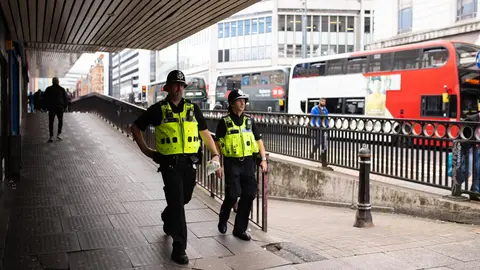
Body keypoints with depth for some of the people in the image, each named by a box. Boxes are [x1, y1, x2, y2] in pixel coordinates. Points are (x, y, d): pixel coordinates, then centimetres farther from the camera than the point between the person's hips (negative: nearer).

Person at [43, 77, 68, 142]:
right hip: (60, 108, 0)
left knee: (51, 122, 3)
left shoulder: (48, 89, 3)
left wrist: (46, 107, 11)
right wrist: (64, 107, 10)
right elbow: (65, 99, 4)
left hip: (51, 108, 0)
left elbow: (45, 98, 4)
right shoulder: (62, 89, 3)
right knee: (60, 121, 13)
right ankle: (59, 134, 3)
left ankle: (51, 136, -2)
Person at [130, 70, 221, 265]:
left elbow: (205, 133, 11)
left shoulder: (193, 108, 6)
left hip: (190, 162, 4)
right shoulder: (158, 109, -2)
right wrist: (146, 150, 3)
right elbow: (136, 127, 8)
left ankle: (167, 217, 52)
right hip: (169, 163, -4)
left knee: (184, 199, 20)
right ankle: (179, 248, 2)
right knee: (177, 203, -7)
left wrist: (215, 154, 1)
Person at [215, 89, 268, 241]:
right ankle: (223, 219, 22)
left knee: (249, 195, 1)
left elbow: (259, 140, 15)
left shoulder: (249, 121, 11)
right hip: (232, 162, -4)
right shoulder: (225, 122, -2)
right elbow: (217, 144, -2)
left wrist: (263, 159, 4)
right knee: (233, 195, -9)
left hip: (248, 162, 4)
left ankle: (240, 229, 15)